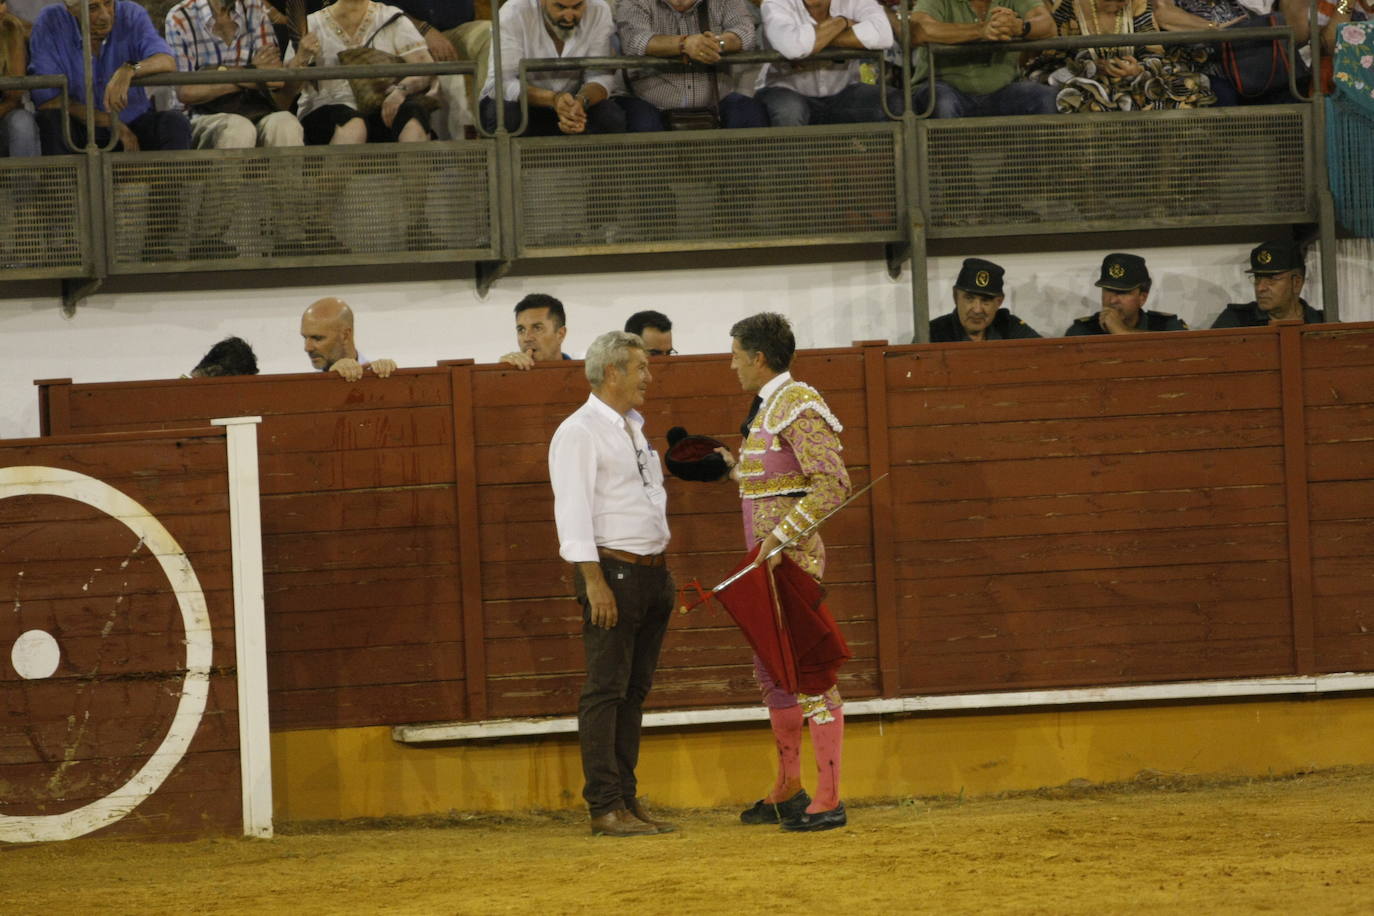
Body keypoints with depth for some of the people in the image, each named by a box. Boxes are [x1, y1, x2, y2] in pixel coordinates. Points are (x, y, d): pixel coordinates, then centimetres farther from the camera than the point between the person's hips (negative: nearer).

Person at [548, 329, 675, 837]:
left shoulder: (634, 429, 18)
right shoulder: (580, 432, -9)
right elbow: (573, 509, -15)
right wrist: (595, 580, -21)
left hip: (652, 571, 8)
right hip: (613, 571, -8)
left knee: (634, 691, 9)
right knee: (605, 691, -7)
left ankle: (627, 799, 12)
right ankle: (605, 807, -8)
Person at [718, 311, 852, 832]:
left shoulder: (798, 407, -14)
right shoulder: (766, 408, 16)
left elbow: (832, 486, -21)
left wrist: (782, 535, -23)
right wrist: (732, 464, 25)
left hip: (793, 558, -11)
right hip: (767, 560, 11)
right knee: (772, 671, 16)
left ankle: (829, 800, -9)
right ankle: (787, 791, 26)